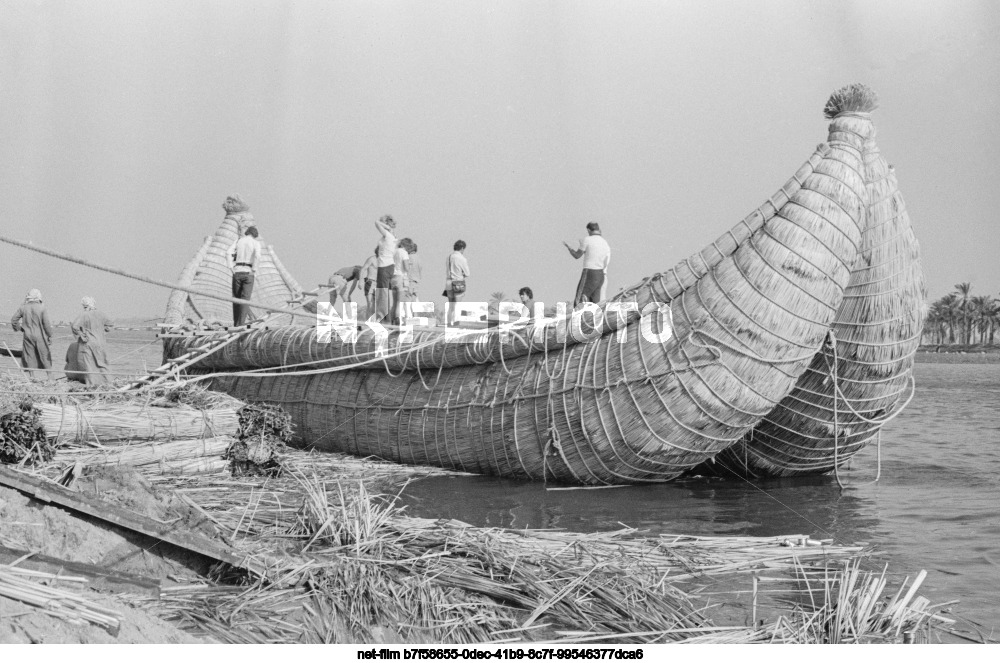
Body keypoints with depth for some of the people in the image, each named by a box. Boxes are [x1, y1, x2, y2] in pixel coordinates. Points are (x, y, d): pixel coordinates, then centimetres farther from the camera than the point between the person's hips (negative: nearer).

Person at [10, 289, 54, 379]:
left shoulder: (23, 308, -2)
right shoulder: (41, 308, -10)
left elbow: (13, 320, 3)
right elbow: (46, 324, -10)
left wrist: (18, 328, 19)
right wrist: (49, 335, 0)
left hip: (28, 336, 2)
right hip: (40, 336, -2)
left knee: (29, 357, 9)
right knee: (44, 356, 8)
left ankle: (31, 376, 11)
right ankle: (46, 376, 10)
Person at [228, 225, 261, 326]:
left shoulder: (238, 241, 12)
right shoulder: (256, 243, 2)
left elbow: (229, 253, -3)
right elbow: (257, 256, -17)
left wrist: (231, 268, -1)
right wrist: (254, 270, -9)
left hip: (237, 272, 3)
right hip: (248, 272, -3)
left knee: (236, 297, 11)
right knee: (245, 299, -5)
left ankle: (236, 322, 12)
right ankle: (241, 323, -15)